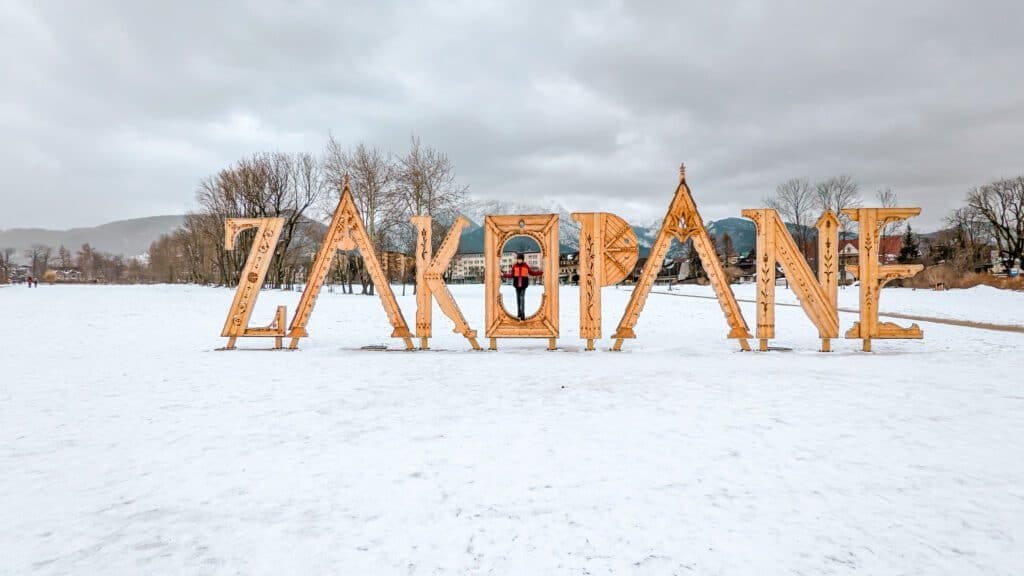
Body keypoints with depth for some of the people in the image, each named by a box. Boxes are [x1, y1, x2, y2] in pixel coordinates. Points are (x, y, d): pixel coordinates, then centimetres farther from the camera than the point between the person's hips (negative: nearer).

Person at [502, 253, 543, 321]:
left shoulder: (526, 266, -2)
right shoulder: (514, 266, 0)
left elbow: (532, 273, 7)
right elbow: (511, 275, 5)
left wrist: (541, 272, 1)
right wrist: (504, 275, -3)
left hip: (523, 285, -3)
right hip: (517, 284, 3)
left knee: (522, 298, -13)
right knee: (518, 298, 11)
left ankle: (522, 315, -15)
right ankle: (519, 313, 23)